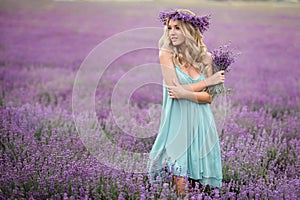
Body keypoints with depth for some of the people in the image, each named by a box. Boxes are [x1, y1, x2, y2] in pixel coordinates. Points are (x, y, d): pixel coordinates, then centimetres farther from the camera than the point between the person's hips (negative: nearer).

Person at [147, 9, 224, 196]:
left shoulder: (206, 57, 5)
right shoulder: (167, 54, -3)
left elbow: (209, 97, 0)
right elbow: (174, 88, -12)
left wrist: (185, 93, -18)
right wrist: (207, 81, -8)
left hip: (201, 122, 3)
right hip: (178, 122, -3)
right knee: (180, 182, -5)